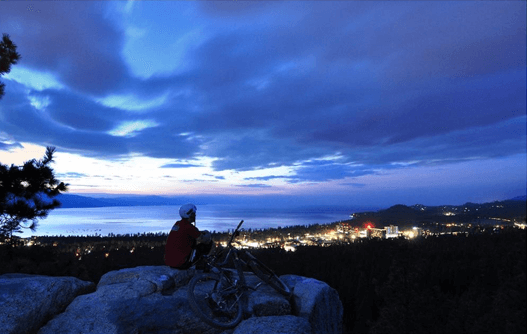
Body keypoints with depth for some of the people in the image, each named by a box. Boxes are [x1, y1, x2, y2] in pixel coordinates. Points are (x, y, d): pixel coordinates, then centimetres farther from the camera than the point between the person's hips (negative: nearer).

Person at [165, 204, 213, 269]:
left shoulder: (177, 224, 10)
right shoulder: (189, 227, -15)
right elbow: (205, 240, -11)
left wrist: (201, 232, 23)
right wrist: (208, 234, 11)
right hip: (180, 263, -8)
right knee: (203, 246, 3)